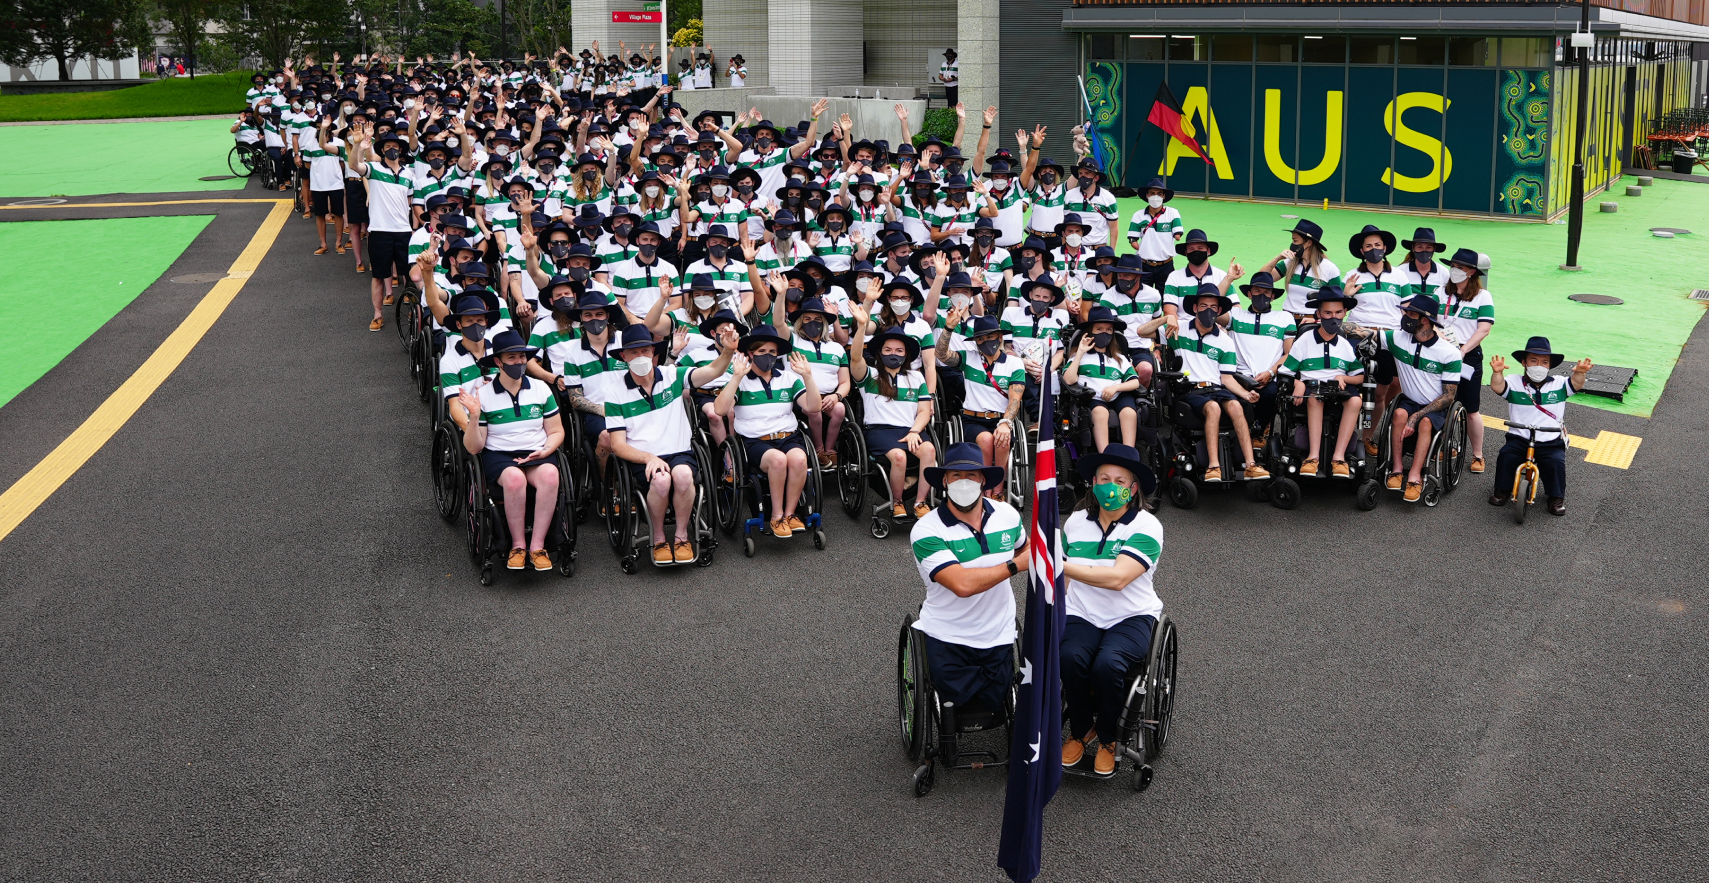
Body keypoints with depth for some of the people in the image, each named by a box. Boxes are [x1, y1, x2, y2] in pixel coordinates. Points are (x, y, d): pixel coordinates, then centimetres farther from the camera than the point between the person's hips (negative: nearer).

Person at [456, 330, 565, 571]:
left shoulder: (541, 389, 8)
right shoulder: (483, 395, 0)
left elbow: (556, 431, 13)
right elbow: (473, 448, -1)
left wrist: (545, 451, -8)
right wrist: (474, 416, -18)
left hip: (537, 454, 2)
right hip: (498, 455, -2)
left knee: (550, 474, -34)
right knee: (515, 477, -38)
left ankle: (537, 545, -27)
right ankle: (518, 545, -22)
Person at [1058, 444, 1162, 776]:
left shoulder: (1146, 526, -9)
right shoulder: (1076, 522, 8)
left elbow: (1117, 578, -23)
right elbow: (1065, 574, 22)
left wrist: (1061, 565, -27)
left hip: (1132, 617, -3)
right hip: (1082, 615, 3)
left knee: (1108, 664, -33)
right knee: (1070, 658, -30)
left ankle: (1108, 739, -3)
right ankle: (1080, 731, -1)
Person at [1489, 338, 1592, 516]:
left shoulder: (1559, 384, 7)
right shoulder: (1515, 383, 2)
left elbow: (1576, 384, -11)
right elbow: (1497, 387, -17)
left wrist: (1579, 373, -35)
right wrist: (1497, 372, -39)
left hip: (1551, 442, 0)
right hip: (1519, 439, 0)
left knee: (1555, 462, -24)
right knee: (1506, 456, -24)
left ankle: (1557, 498, -1)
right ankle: (1502, 491, 0)